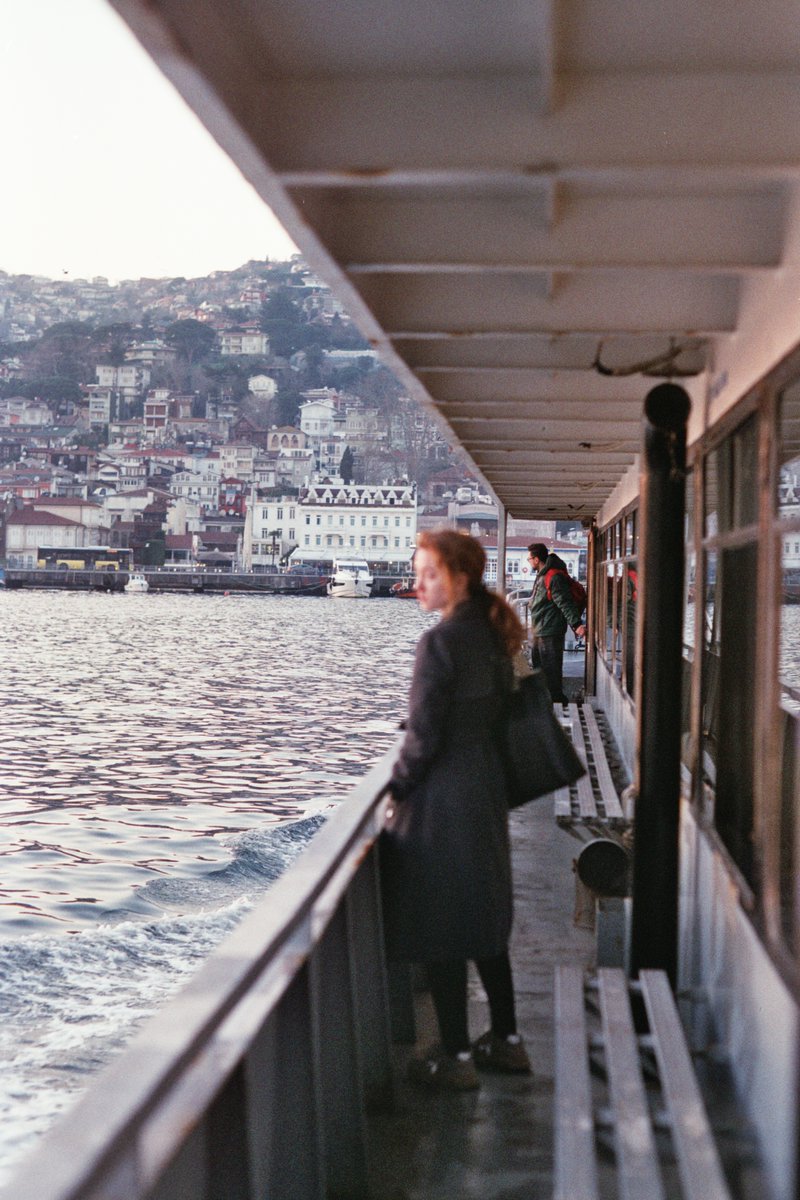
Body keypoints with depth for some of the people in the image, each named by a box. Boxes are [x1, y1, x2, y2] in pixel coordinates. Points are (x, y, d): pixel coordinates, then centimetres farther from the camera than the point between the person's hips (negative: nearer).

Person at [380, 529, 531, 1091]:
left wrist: (397, 791, -5)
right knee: (485, 920, 19)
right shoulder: (492, 636, 7)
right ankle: (506, 1039, 28)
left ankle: (456, 1056, 11)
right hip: (488, 791, 9)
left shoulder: (440, 642, -18)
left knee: (438, 927, 3)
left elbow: (424, 735, -19)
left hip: (442, 799, -9)